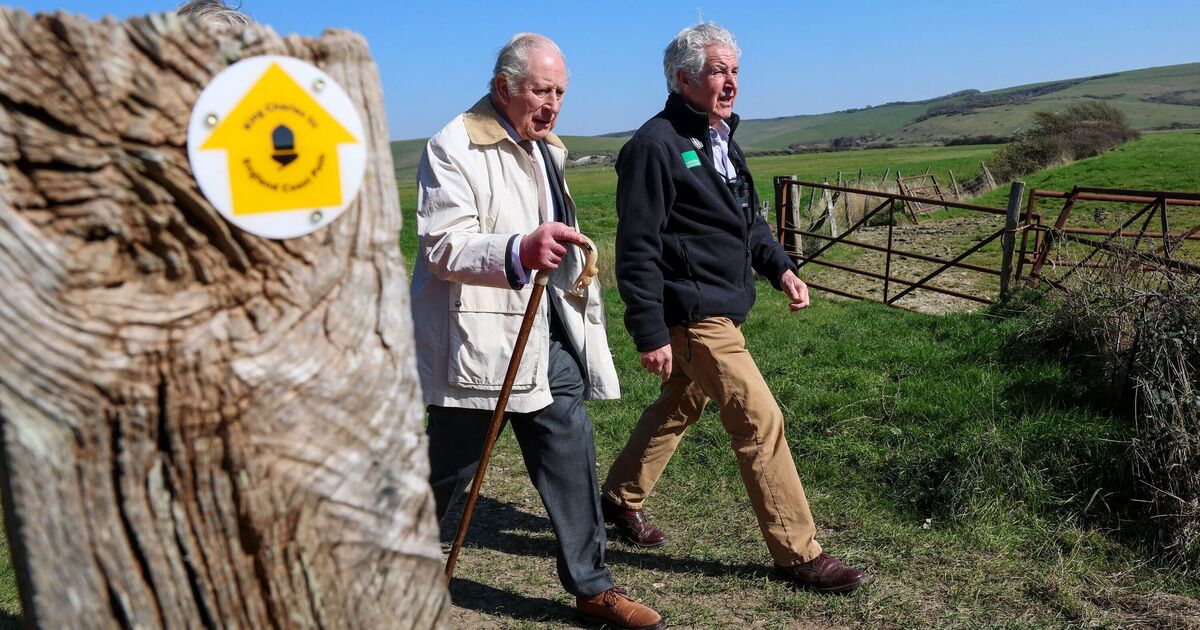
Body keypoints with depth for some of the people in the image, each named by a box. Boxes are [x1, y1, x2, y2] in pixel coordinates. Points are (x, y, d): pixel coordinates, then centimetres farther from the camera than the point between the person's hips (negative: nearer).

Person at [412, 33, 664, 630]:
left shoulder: (545, 147, 17)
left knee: (572, 457, 7)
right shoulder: (453, 148, -11)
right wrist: (520, 252, -38)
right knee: (446, 468, 7)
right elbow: (442, 247, -22)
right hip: (479, 340, -7)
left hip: (548, 334, 7)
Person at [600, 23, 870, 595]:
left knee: (679, 408, 20)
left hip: (720, 307, 10)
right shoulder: (657, 145, -16)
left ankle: (620, 499, 39)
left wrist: (780, 267, 6)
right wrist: (651, 334, -20)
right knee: (761, 421, -5)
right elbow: (637, 249, -18)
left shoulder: (720, 138, 14)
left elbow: (747, 219, 22)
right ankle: (798, 553, 9)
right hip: (693, 313, -10)